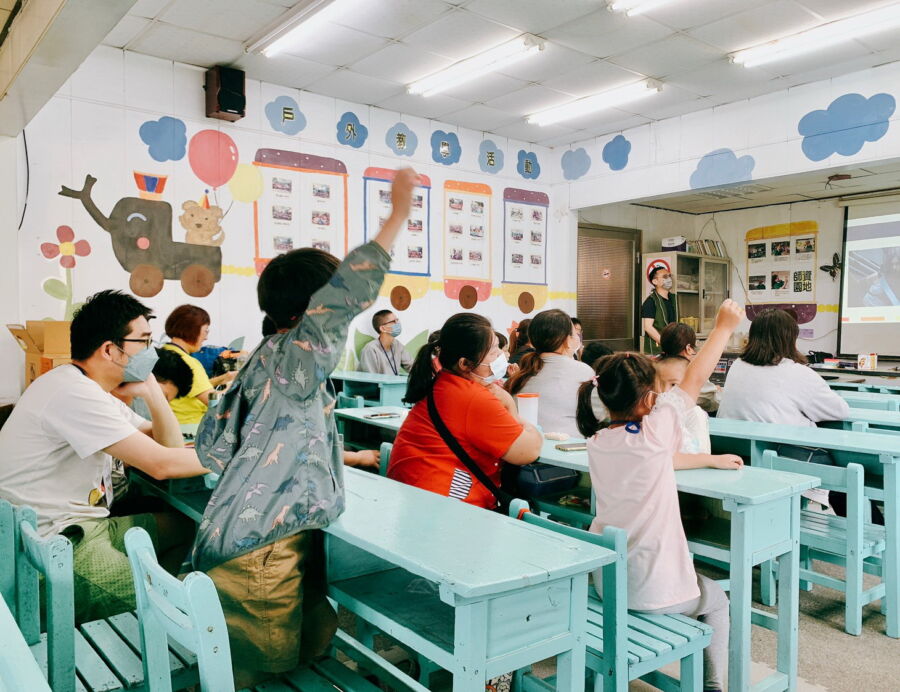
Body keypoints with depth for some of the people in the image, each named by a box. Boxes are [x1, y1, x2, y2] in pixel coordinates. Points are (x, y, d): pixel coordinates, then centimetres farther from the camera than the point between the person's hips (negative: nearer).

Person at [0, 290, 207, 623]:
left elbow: (170, 446, 11)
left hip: (84, 526, 10)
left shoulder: (95, 392, 12)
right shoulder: (72, 393, -20)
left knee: (186, 524, 10)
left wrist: (151, 391, -2)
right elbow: (161, 464, -22)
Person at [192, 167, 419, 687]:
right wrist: (399, 215, -24)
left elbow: (213, 441, 16)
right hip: (263, 551, -10)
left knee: (316, 646, 18)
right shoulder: (292, 356, -13)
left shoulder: (264, 362, 14)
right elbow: (344, 296, -28)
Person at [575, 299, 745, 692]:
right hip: (652, 589, -6)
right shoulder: (653, 433, -19)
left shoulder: (596, 443, -1)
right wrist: (724, 327, 4)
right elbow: (694, 380, -7)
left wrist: (710, 460, 20)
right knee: (716, 601, 27)